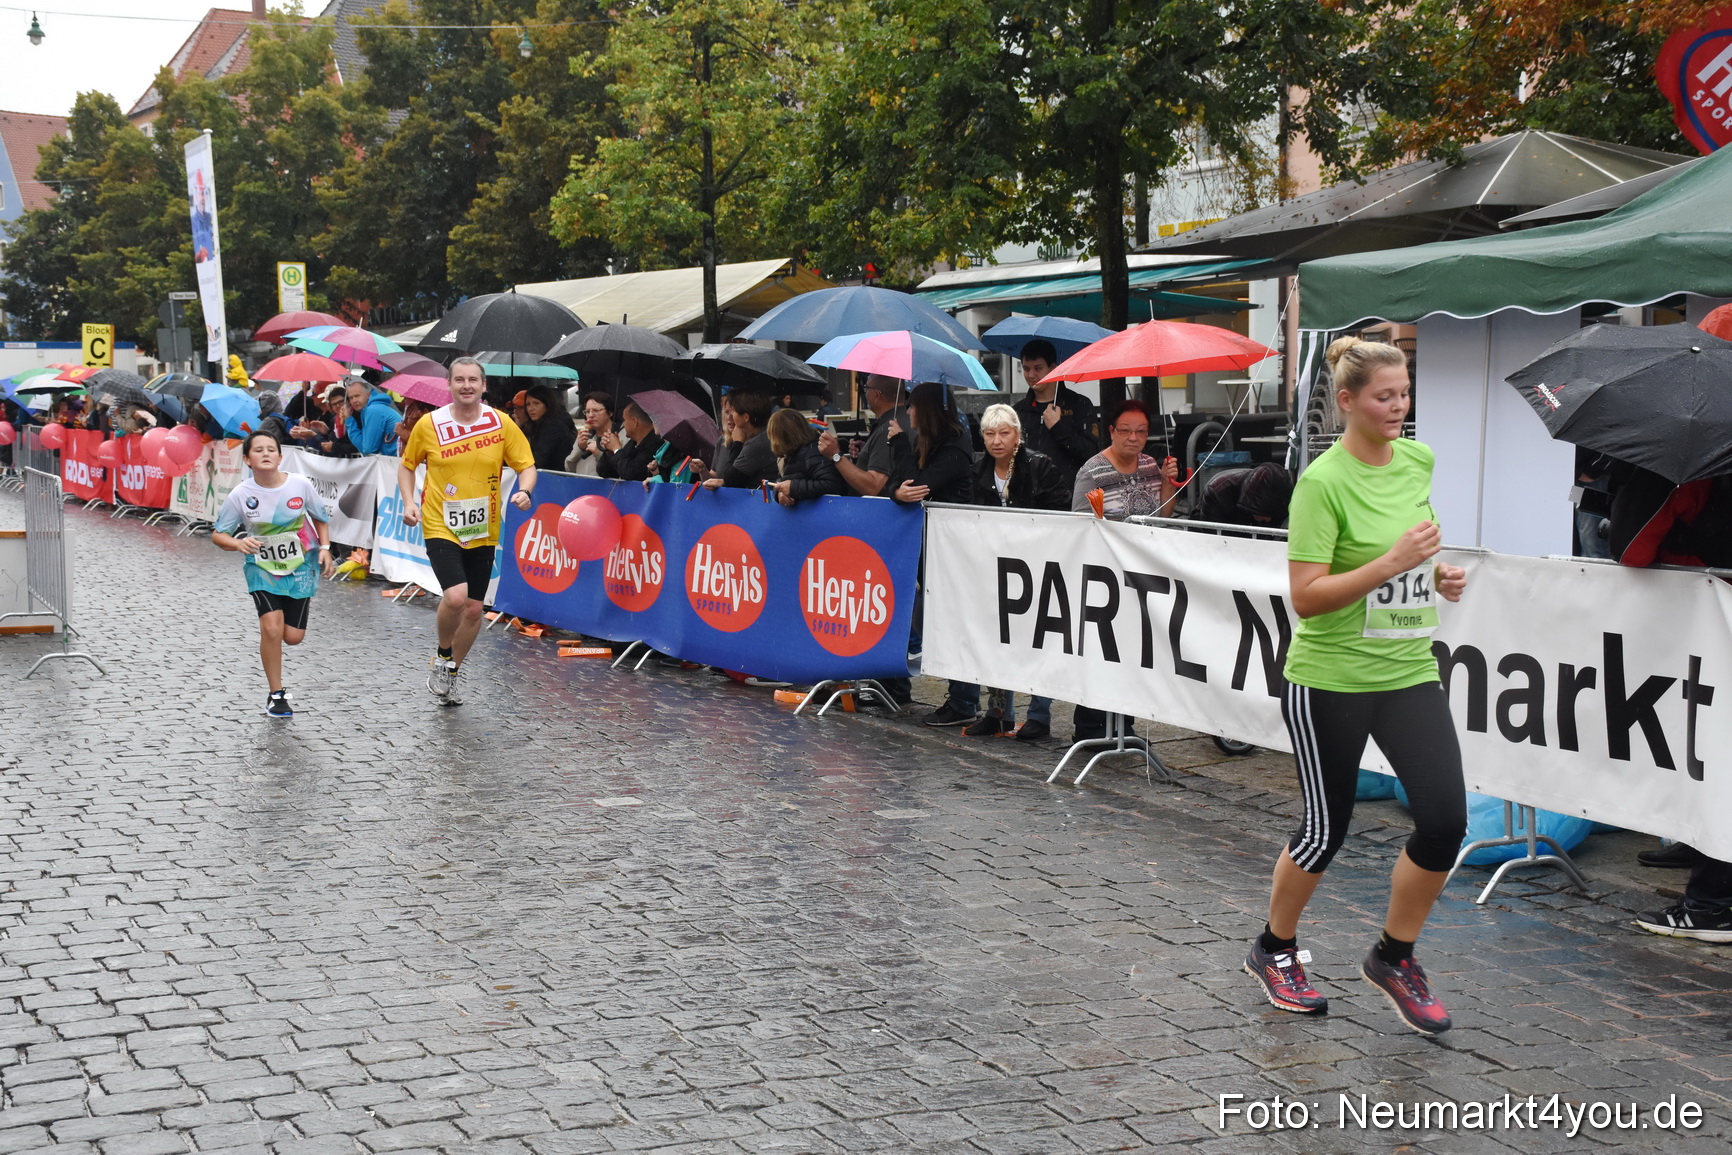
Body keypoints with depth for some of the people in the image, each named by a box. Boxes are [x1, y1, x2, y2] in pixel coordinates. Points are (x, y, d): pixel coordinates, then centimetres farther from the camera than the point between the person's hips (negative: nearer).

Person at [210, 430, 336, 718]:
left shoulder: (300, 485, -13)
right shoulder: (240, 495, -15)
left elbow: (321, 518, 5)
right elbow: (218, 534, -5)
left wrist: (325, 549, -8)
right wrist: (238, 544, -26)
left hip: (299, 565, 1)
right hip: (262, 567, -1)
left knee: (293, 637, 0)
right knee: (272, 627, -18)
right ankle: (276, 695, -1)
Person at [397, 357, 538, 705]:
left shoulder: (502, 424, -3)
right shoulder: (429, 424, -5)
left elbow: (526, 465, 3)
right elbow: (407, 465, 10)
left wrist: (525, 491, -18)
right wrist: (409, 502, -4)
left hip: (483, 532, 3)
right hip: (440, 528, -3)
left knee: (474, 609, 8)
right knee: (455, 596, -23)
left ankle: (450, 675, 31)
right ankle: (442, 657, 6)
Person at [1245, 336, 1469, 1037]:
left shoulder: (1422, 462, 4)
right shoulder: (1323, 481, -15)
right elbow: (1306, 597, -19)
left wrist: (1443, 576, 4)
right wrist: (1393, 562, -27)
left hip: (1410, 669, 5)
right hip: (1330, 677, -5)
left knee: (1445, 819, -7)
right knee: (1326, 827, 5)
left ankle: (1393, 959, 14)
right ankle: (1273, 951, 31)